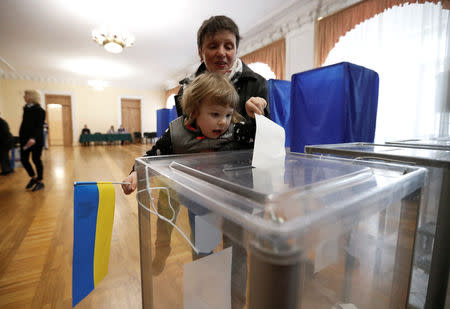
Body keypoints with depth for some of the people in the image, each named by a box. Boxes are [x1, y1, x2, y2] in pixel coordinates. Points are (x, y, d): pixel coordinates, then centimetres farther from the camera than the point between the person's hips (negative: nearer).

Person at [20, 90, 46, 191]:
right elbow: (24, 125, 15)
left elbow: (39, 126, -17)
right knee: (23, 159, 7)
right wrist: (21, 136, 11)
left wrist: (33, 138, -30)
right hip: (25, 139, 7)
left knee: (36, 160, 0)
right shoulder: (26, 109, 11)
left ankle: (40, 181, 12)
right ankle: (33, 178, 24)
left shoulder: (39, 110, -9)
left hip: (36, 140, -7)